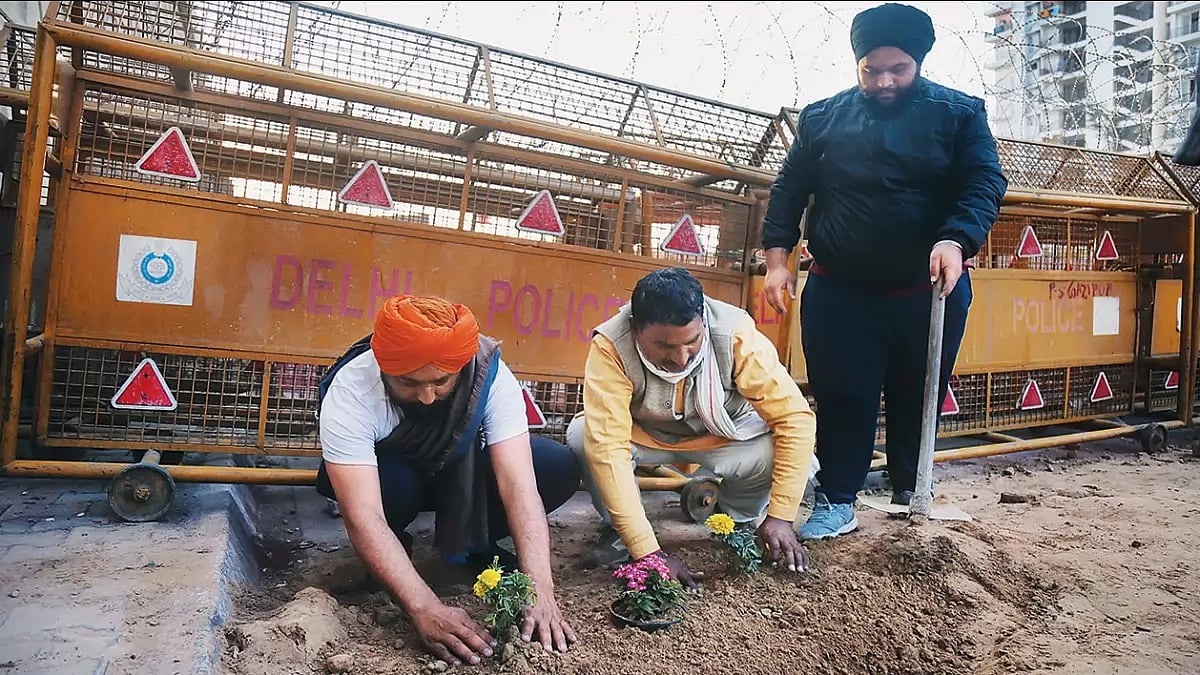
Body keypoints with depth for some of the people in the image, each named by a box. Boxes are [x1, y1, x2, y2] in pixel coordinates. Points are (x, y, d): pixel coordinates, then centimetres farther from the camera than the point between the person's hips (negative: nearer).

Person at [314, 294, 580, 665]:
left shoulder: (489, 374, -30)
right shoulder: (349, 393, -34)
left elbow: (519, 485, -35)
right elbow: (363, 518, -40)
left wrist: (539, 589, -44)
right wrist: (427, 609, -49)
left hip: (458, 473, 2)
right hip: (386, 473, -1)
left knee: (559, 468, -23)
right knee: (394, 484, -38)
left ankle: (474, 544, 1)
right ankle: (394, 549, -4)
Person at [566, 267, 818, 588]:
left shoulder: (735, 333, -32)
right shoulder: (610, 346, -34)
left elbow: (796, 417, -28)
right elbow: (608, 446, -38)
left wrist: (781, 515, -31)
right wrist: (648, 551, -41)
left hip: (721, 436, 1)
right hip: (644, 435, 0)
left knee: (774, 452, -29)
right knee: (582, 436, -30)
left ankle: (738, 520, 5)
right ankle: (616, 528, -1)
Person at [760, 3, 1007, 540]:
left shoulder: (960, 113, 2)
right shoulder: (822, 118, 7)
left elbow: (985, 185, -6)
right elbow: (789, 189, 10)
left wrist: (956, 240, -25)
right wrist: (777, 257, 0)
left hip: (929, 293, 0)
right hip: (839, 294, 0)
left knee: (917, 401, 12)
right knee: (841, 401, 3)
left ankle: (909, 494, 32)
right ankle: (836, 502, 15)